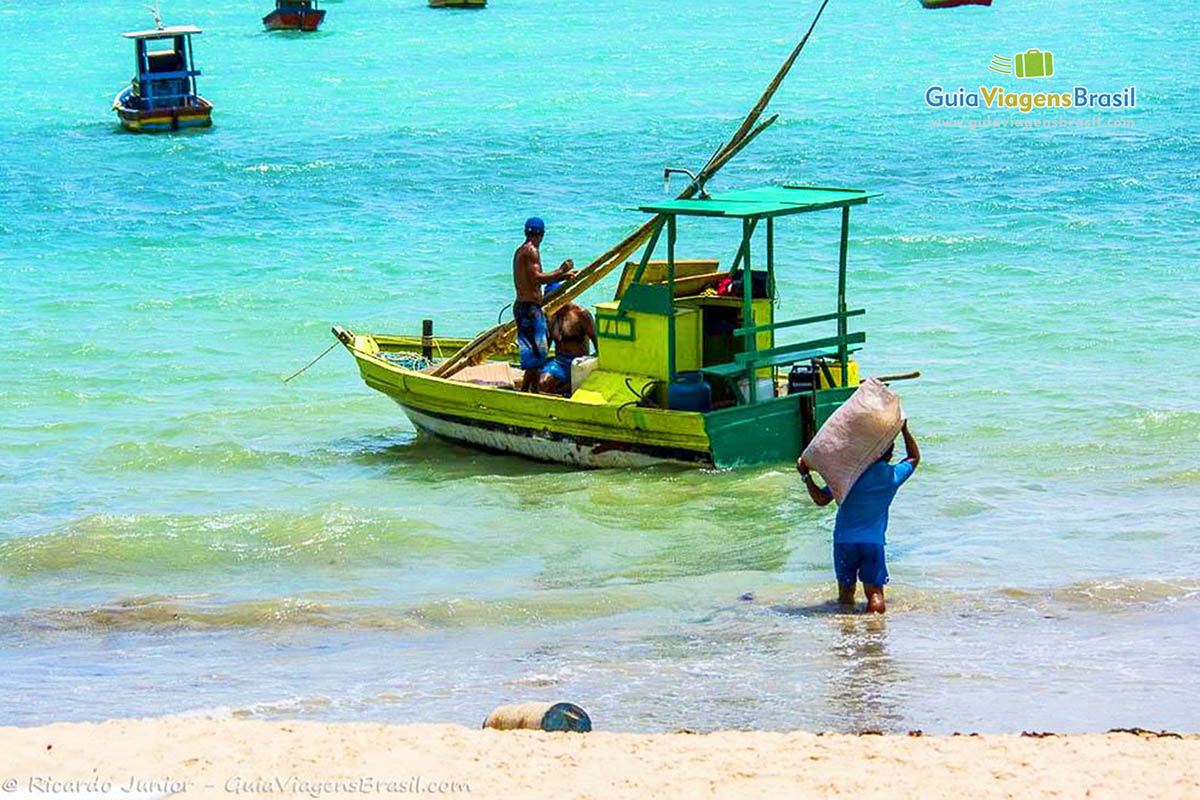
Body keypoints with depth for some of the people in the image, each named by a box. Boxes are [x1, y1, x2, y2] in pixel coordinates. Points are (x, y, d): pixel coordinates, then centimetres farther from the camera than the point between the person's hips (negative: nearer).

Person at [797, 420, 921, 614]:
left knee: (846, 591, 13)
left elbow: (821, 499, -4)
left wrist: (806, 476, 5)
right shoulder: (893, 475, 2)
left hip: (844, 540, 0)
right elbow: (914, 457, 23)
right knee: (874, 592, -2)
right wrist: (904, 429, 26)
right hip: (874, 541, 0)